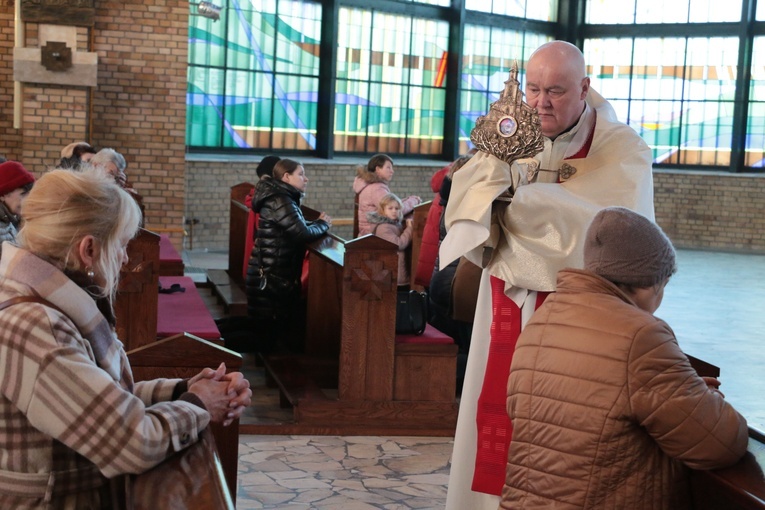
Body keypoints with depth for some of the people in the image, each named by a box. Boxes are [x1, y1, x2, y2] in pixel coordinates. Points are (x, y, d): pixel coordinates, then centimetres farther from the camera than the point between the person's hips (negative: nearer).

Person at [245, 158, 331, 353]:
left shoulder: (283, 198, 14)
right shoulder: (280, 201, -18)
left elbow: (297, 228, 18)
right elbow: (303, 233, -23)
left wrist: (318, 223, 2)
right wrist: (323, 224, -5)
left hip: (275, 275, 10)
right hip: (271, 277, -10)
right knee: (267, 329, -4)